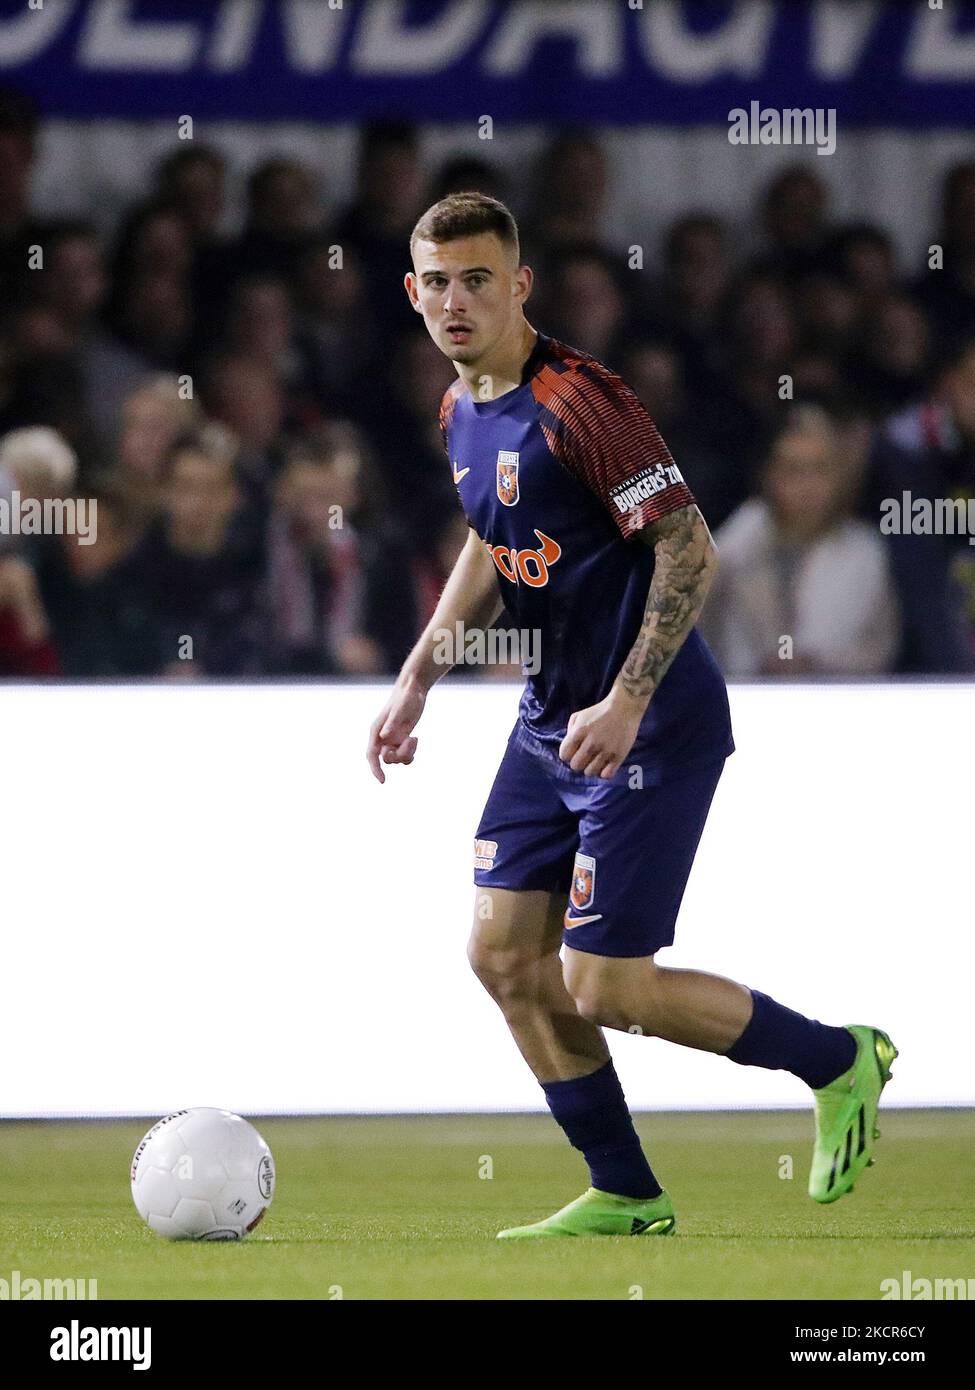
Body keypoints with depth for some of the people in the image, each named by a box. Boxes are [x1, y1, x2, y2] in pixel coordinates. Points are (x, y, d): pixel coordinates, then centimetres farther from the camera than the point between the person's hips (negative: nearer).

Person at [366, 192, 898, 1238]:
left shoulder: (576, 399, -20)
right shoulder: (462, 411, 8)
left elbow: (688, 548, -22)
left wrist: (627, 704, -25)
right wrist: (416, 680, 18)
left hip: (651, 731, -9)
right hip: (550, 721, 9)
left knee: (604, 988, -8)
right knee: (505, 956, 5)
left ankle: (840, 1063, 12)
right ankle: (624, 1197, 15)